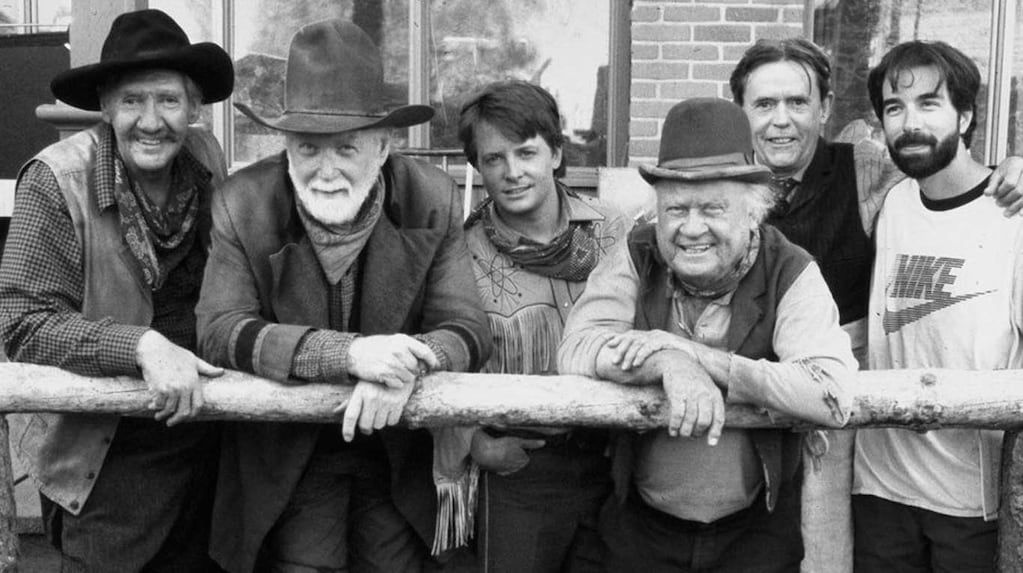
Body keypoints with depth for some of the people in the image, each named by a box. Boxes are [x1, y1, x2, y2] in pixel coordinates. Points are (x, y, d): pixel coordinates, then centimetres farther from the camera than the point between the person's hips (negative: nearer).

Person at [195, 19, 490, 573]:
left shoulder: (433, 200, -10)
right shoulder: (241, 205, -12)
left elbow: (468, 331, -12)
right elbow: (218, 330, -20)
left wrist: (407, 364, -35)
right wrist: (348, 353, -34)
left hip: (401, 454, 2)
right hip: (289, 456, -1)